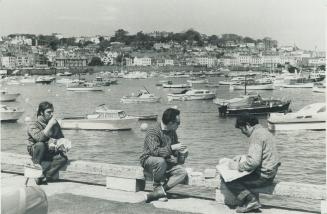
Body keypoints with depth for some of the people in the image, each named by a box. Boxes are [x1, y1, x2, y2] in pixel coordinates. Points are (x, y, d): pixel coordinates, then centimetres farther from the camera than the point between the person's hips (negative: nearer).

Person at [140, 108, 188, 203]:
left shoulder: (172, 132, 6)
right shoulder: (153, 132, -18)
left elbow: (174, 151, 19)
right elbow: (154, 151, -31)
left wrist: (181, 152, -4)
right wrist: (171, 147, -31)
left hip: (166, 162, 7)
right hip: (148, 160, -6)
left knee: (182, 172, -20)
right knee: (161, 161, -41)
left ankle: (159, 190, -27)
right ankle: (157, 187, -19)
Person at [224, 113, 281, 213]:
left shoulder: (256, 135, -19)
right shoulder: (262, 130, 13)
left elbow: (253, 161, -28)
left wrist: (238, 166, -16)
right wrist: (242, 157, 16)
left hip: (263, 176, -11)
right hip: (269, 172, 11)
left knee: (230, 182, -10)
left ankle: (251, 200, -9)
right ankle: (251, 201, 14)